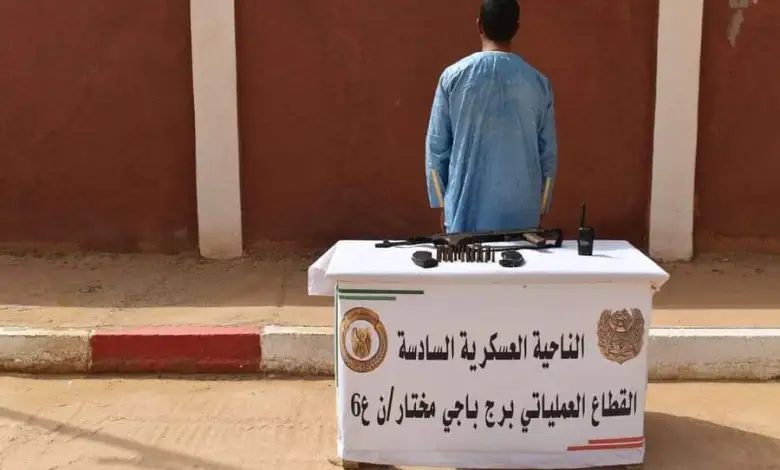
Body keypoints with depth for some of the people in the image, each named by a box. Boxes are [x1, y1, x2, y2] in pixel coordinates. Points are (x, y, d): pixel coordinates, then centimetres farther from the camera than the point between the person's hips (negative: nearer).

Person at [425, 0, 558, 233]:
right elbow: (548, 153, 4)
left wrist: (440, 204, 10)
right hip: (520, 213, 1)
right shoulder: (538, 82, 1)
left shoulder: (453, 76, -3)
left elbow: (436, 147, 0)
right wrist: (540, 207, 15)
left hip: (466, 210, -1)